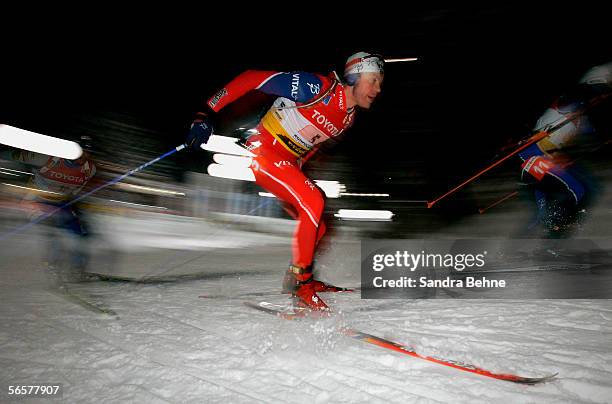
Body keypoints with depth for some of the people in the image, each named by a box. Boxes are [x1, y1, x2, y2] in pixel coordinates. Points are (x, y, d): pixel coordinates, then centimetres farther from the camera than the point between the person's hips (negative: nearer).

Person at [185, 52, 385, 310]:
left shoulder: (348, 118, 7)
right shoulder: (317, 87, -18)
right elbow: (252, 78, -17)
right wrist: (207, 112, -20)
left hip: (286, 165, 9)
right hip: (262, 151, -8)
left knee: (317, 226, 5)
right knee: (313, 202, -24)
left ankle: (296, 278, 25)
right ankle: (300, 280, -11)